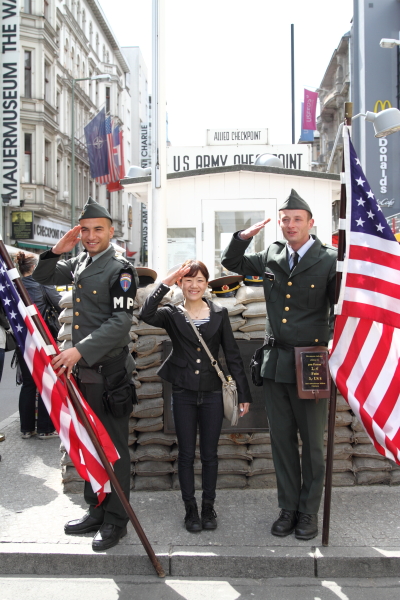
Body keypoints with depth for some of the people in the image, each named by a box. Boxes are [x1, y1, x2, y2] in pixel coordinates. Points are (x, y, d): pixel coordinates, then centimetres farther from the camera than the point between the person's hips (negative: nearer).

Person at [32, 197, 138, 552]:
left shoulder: (120, 269, -12)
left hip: (109, 373, -8)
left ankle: (115, 521, 16)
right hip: (82, 371, 8)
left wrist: (80, 349, -30)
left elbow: (121, 322, -21)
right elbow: (43, 277, 23)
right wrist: (57, 251, 3)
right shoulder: (80, 264, 11)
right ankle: (96, 511, 32)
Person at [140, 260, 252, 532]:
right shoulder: (172, 314, 0)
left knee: (210, 454, 10)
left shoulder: (219, 314, 2)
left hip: (212, 393, 1)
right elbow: (146, 315, -23)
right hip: (183, 394, 0)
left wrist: (244, 393, 1)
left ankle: (209, 506, 26)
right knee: (186, 454, 9)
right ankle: (190, 508, 23)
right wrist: (166, 282, -24)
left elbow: (233, 355, 3)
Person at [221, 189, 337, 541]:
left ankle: (309, 511, 24)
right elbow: (232, 263, 20)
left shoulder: (329, 261, -6)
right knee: (282, 439, 12)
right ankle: (288, 508, 26)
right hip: (275, 364, 4)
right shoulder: (271, 257, 7)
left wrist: (333, 344, -25)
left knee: (312, 442, 8)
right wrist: (243, 238, 2)